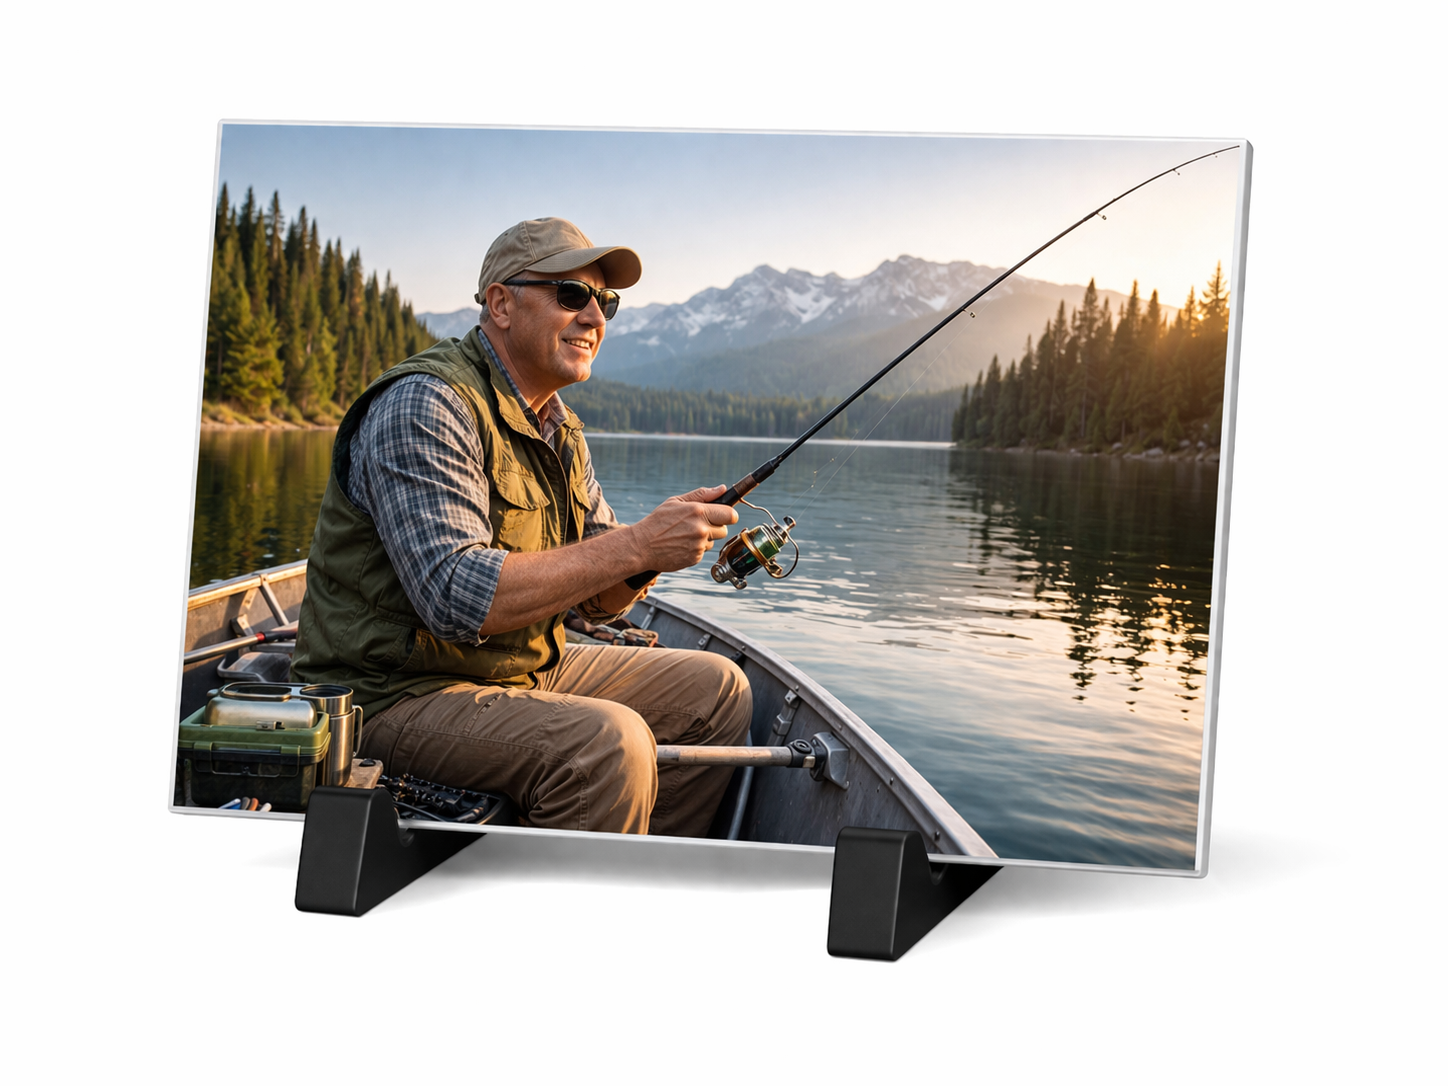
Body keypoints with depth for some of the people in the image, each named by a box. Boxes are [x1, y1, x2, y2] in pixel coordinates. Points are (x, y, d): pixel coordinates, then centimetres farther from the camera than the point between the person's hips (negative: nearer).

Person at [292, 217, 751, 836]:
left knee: (716, 692, 9)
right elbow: (455, 600, -32)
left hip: (522, 670, 10)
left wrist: (636, 570, -14)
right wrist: (635, 545, -30)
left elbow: (597, 602, 11)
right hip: (395, 694, -9)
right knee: (607, 742, -31)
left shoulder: (557, 429, 11)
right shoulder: (426, 405, -19)